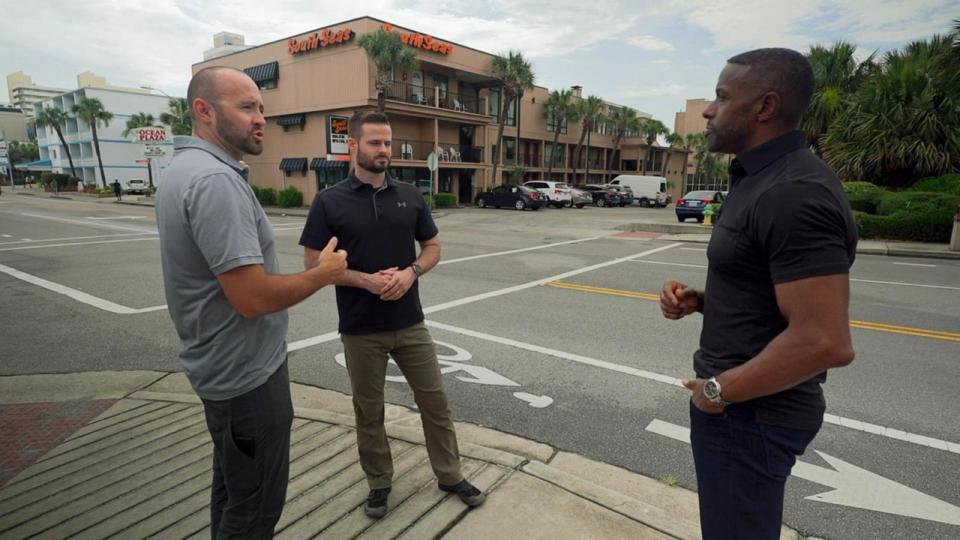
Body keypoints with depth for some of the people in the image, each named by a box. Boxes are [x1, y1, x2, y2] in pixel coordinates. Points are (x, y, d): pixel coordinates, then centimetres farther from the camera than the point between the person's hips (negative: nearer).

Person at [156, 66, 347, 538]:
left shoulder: (184, 170, 8)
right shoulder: (215, 179, -25)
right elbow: (253, 297, -29)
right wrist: (324, 273, -14)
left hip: (223, 365, 10)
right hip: (247, 373, -10)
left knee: (233, 488, 25)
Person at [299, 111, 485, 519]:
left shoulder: (410, 196, 3)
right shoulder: (329, 201, -6)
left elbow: (433, 247, 8)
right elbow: (313, 264, -6)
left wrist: (411, 272, -13)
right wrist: (367, 280, -19)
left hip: (410, 323, 3)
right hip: (361, 329, -2)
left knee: (435, 400, 12)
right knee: (368, 411, 13)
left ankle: (450, 475, 31)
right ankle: (378, 483, 35)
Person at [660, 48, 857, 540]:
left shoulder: (794, 193, -25)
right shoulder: (762, 180, 9)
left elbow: (825, 341, -30)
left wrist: (718, 391, -19)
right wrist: (698, 300, 2)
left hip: (752, 410, -10)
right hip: (741, 399, 10)